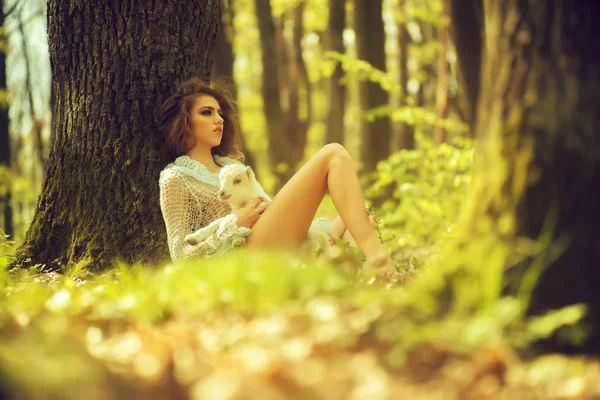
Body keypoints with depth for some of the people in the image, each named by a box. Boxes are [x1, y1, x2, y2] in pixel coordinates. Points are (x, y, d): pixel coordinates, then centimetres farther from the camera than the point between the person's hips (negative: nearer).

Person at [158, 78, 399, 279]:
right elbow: (181, 256, -2)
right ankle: (374, 254, -29)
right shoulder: (176, 178, 6)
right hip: (248, 254, -8)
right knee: (333, 155, -13)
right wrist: (235, 224, -11)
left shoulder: (230, 164, 29)